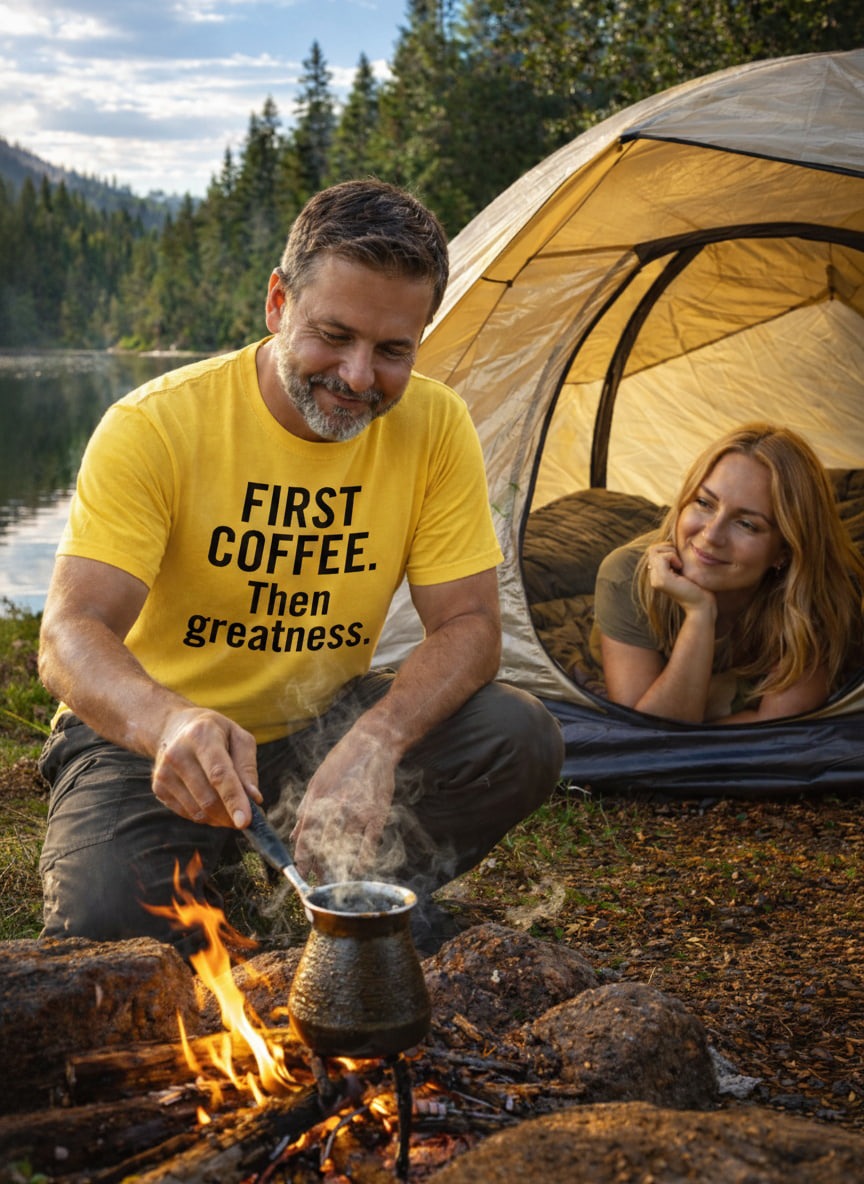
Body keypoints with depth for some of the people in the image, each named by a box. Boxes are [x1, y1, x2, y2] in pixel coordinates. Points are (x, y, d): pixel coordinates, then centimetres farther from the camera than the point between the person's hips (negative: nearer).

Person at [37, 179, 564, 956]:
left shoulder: (436, 426, -11)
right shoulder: (153, 427, -21)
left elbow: (468, 627, -12)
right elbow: (71, 635, -28)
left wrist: (376, 738, -34)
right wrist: (168, 723, -52)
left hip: (320, 724, 3)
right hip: (151, 741, -3)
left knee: (523, 741, -21)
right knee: (104, 920, -31)